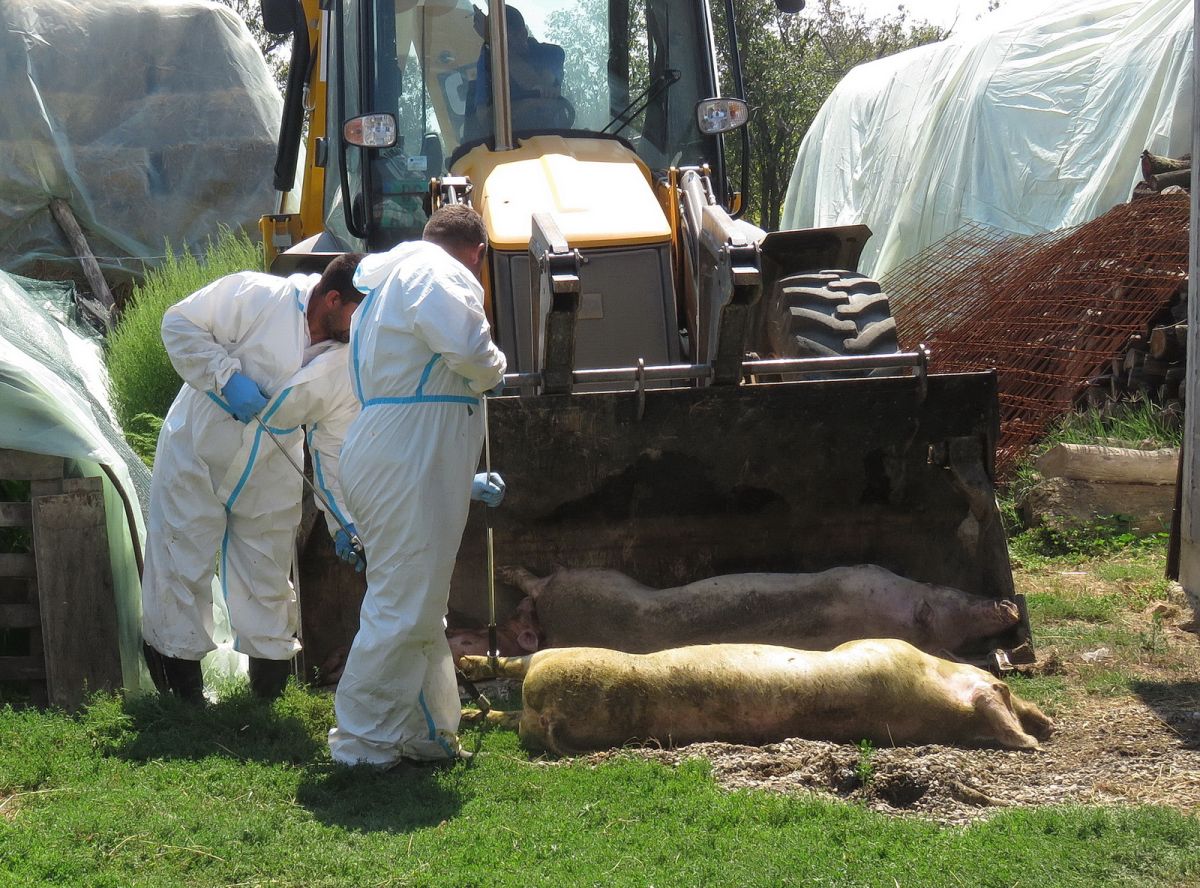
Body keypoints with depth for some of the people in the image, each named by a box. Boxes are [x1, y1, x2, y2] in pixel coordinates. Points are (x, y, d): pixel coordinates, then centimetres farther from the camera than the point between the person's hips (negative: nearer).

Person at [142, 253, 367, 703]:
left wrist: (344, 521, -6)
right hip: (197, 456, -4)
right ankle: (181, 683, 16)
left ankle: (269, 689, 23)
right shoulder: (254, 296, -21)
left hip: (271, 477, 4)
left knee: (268, 584, 10)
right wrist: (226, 376, -26)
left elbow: (336, 447, -1)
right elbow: (180, 322, -15)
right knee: (181, 568, 3)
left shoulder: (350, 366, -6)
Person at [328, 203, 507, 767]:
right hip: (409, 467, -11)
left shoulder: (385, 286, 28)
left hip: (385, 461, 11)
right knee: (403, 607, -8)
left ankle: (429, 736, 26)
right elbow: (467, 346, -25)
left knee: (419, 607, 17)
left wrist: (464, 481, 36)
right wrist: (492, 369, -1)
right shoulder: (432, 269, -5)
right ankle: (361, 746, -3)